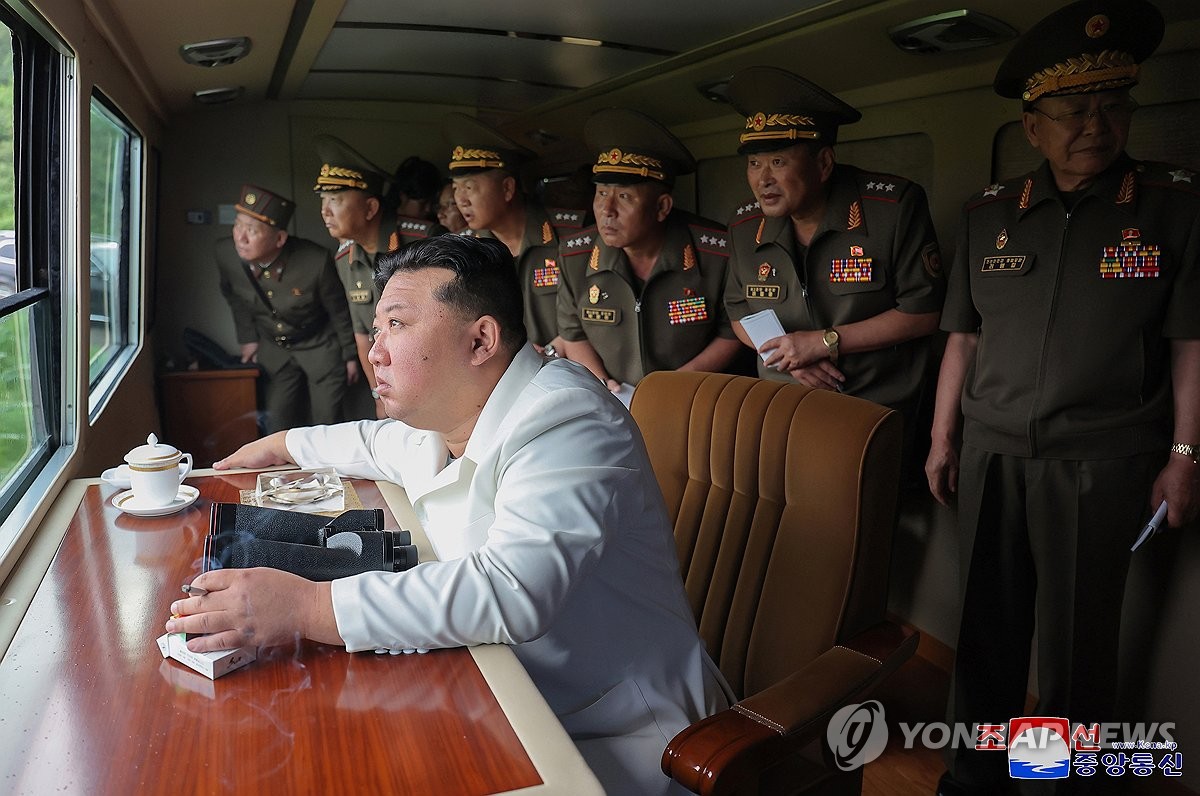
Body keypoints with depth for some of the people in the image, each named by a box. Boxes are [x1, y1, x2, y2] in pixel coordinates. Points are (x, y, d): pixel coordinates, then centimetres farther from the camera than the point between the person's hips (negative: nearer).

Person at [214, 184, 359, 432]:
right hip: (273, 351, 4)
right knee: (278, 427, 9)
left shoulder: (316, 261, -31)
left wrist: (350, 355, -2)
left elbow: (339, 310, -13)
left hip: (321, 349, -3)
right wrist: (248, 337, 10)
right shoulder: (225, 253, -20)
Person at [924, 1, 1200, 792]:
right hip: (992, 455, 3)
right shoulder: (987, 213, 5)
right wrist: (943, 439, 8)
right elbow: (964, 337, 8)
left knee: (1078, 640, 7)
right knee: (987, 624, 13)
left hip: (1103, 463, -3)